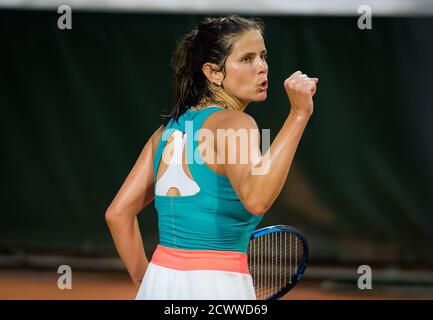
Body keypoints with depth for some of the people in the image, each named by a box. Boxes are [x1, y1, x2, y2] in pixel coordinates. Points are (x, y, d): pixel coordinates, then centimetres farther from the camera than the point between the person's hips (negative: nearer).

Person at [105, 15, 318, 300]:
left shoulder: (170, 128, 11)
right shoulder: (234, 123, -11)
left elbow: (118, 213, 10)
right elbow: (256, 198, -30)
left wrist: (145, 283, 16)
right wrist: (299, 114, -29)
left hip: (159, 279, 7)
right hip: (215, 287, -7)